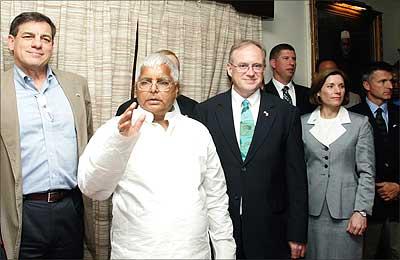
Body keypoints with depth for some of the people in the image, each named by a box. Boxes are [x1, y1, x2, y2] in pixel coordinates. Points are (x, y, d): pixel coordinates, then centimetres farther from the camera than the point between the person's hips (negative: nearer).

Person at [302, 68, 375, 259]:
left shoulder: (360, 124, 3)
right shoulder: (302, 123, 6)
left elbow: (367, 172, 0)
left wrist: (361, 211, -7)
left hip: (345, 210, -1)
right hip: (311, 210, 1)